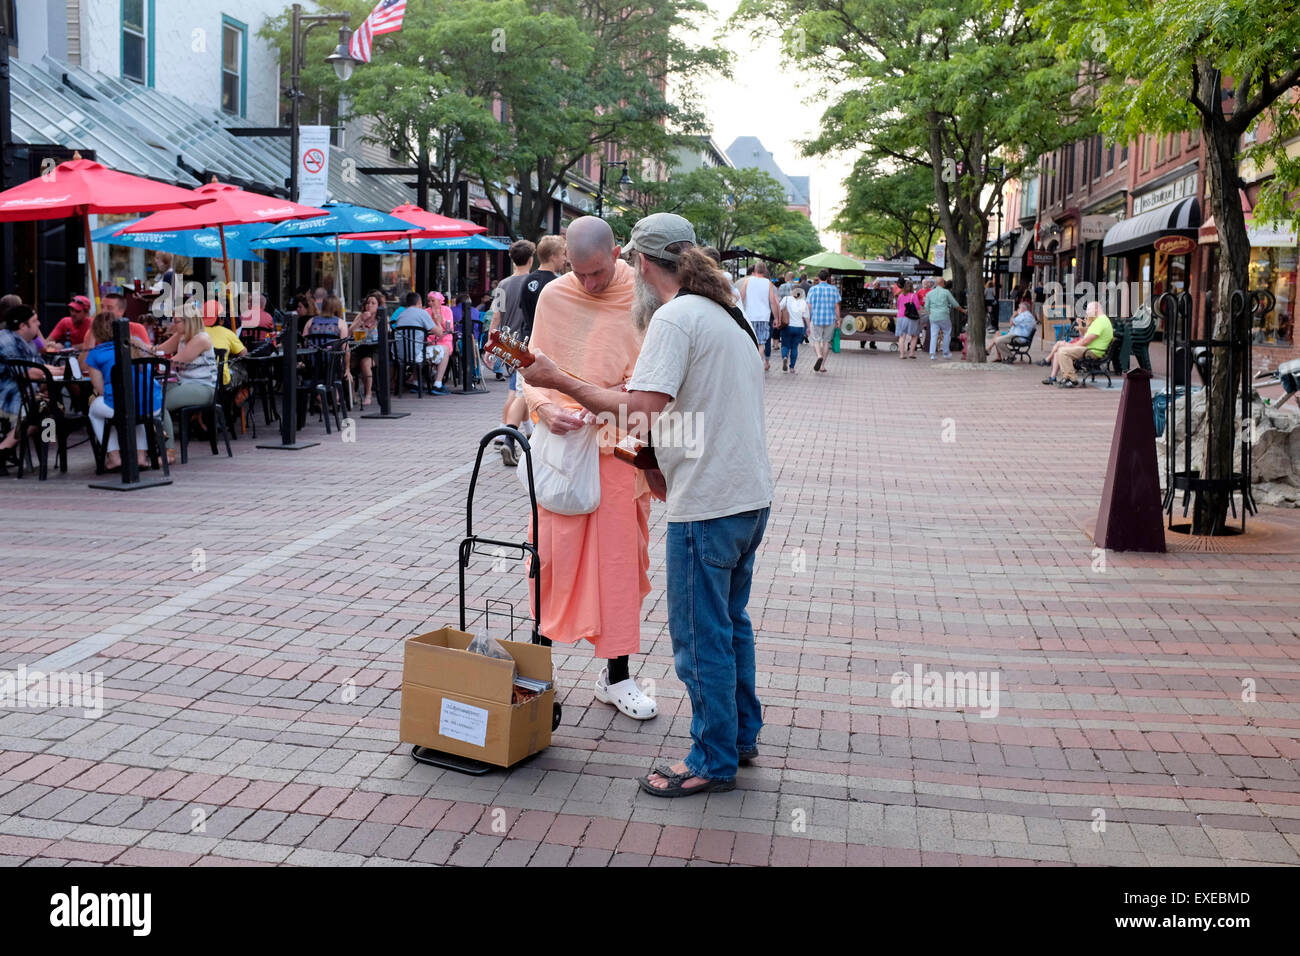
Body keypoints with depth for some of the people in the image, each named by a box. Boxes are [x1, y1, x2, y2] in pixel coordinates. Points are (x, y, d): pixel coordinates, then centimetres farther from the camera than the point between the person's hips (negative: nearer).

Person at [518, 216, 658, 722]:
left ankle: (616, 675, 16)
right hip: (561, 442, 1)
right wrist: (545, 407, -13)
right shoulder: (554, 297, 2)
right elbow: (532, 370, 6)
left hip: (619, 449, -1)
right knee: (552, 555, 4)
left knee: (619, 559, 5)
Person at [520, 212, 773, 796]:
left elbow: (639, 413, -26)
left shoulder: (674, 317, -16)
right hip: (750, 495, 10)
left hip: (708, 506, -10)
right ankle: (740, 734, 35)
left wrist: (559, 382, -18)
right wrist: (669, 463, 16)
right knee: (730, 621, 22)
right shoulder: (726, 315, 16)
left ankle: (713, 761, 14)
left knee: (700, 636, 2)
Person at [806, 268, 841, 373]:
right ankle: (822, 366, 13)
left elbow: (809, 307, -2)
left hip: (816, 319, -1)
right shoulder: (834, 289, 2)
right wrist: (838, 319, 8)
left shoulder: (812, 289, -1)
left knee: (816, 340, 10)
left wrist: (808, 323, 3)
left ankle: (819, 356, -20)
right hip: (830, 319, 1)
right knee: (826, 341, 12)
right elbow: (836, 306, 0)